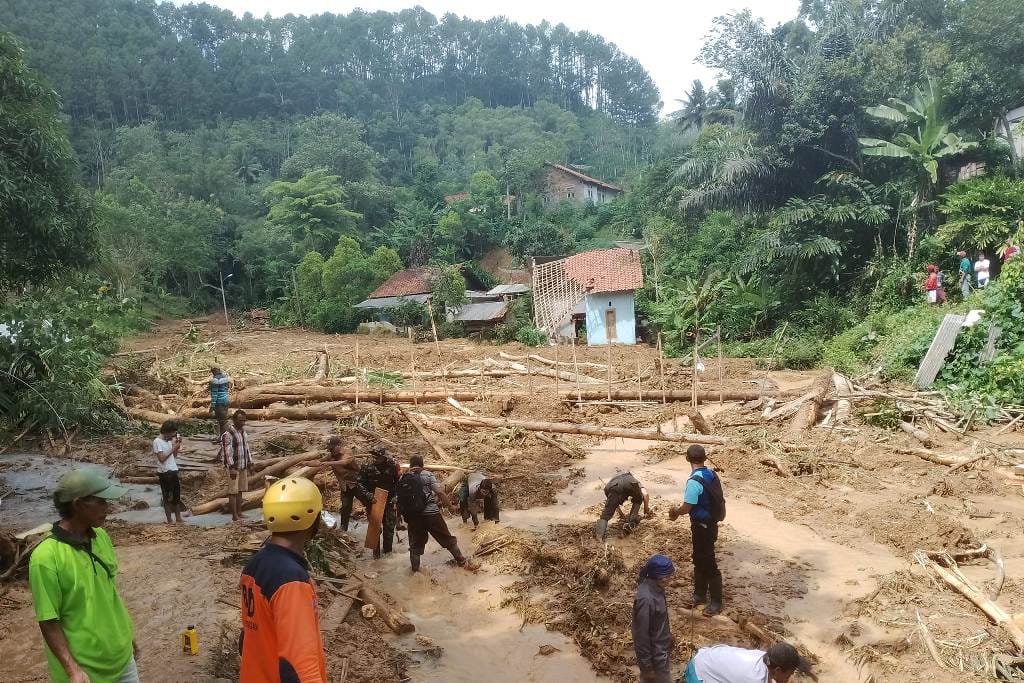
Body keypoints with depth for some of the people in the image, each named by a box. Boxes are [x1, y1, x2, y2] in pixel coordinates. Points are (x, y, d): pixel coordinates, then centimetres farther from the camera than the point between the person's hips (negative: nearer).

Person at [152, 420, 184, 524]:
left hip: (173, 471, 7)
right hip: (164, 473, -7)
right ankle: (169, 521, 7)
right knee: (167, 498, 1)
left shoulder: (170, 440, 10)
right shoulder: (157, 441, -12)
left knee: (177, 496, 11)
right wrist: (173, 448, -15)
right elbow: (162, 458, -18)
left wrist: (178, 444, 1)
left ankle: (178, 519, 19)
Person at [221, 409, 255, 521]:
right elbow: (228, 452, -17)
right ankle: (234, 515, 1)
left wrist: (249, 465, 17)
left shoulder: (243, 432, 12)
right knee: (233, 491, -3)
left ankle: (239, 512, 19)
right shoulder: (228, 434, -13)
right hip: (233, 467, -7)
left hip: (243, 467, 8)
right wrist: (232, 468, -21)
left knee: (240, 491, 12)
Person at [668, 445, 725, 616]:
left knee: (708, 564, 4)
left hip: (702, 527, -9)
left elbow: (686, 508, -22)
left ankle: (716, 602, 17)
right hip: (711, 523, 9)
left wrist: (675, 512, 0)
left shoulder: (694, 481, -26)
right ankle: (700, 594, 34)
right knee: (699, 560, 21)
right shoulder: (712, 475, 0)